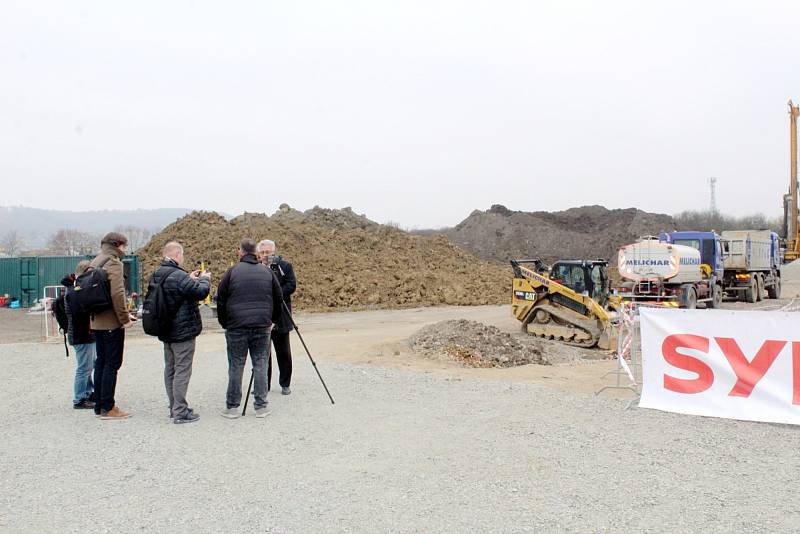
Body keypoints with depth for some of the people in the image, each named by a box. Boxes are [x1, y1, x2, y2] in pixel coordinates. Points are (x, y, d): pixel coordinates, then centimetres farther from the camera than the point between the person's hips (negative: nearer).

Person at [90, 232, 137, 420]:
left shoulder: (95, 263, 15)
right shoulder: (113, 263, -12)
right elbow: (117, 294, -23)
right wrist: (125, 318, -15)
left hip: (96, 321, 9)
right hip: (112, 322, -9)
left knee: (101, 362, 14)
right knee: (112, 364, -3)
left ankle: (99, 405, 20)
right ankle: (107, 408, 0)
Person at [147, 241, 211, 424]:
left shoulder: (156, 276, 8)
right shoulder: (179, 276, -21)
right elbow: (201, 292, -20)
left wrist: (190, 279, 13)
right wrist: (204, 279, -2)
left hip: (166, 331, 9)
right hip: (183, 331, -9)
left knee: (170, 369, 15)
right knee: (182, 370, -4)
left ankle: (174, 408, 24)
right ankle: (181, 412, -1)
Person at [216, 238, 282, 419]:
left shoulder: (232, 272, -1)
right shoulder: (267, 272, 6)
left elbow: (221, 300, 2)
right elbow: (278, 299, 11)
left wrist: (224, 323, 13)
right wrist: (272, 320, 21)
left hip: (236, 327, -1)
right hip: (262, 326, 2)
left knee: (236, 367, 5)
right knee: (260, 365, 6)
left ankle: (232, 407, 13)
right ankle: (261, 406, 9)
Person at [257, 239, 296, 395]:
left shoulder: (285, 266, 1)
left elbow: (291, 286, -8)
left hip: (281, 317, -2)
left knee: (283, 353, 6)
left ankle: (285, 384, 17)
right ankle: (263, 384, 18)